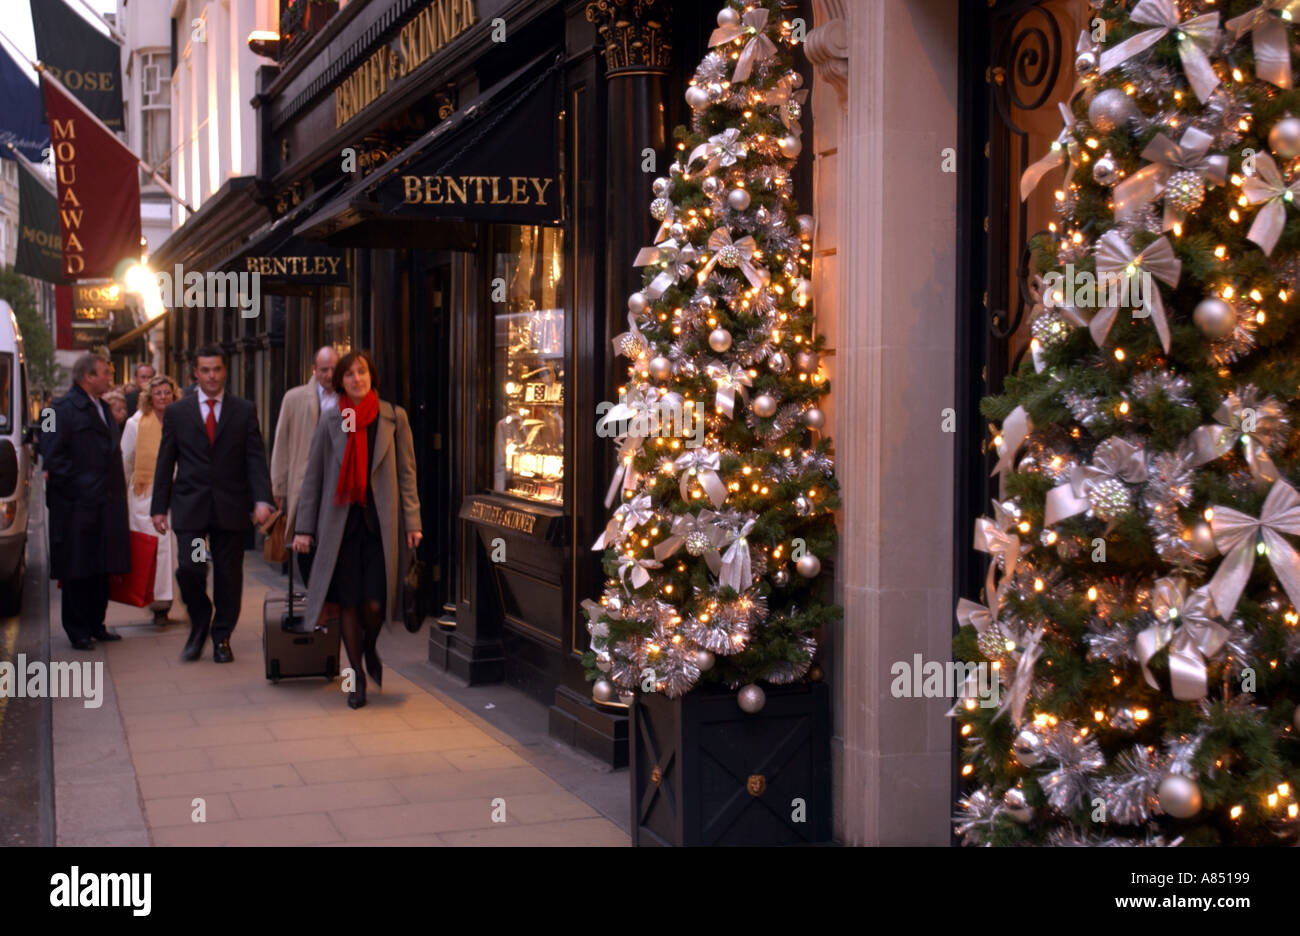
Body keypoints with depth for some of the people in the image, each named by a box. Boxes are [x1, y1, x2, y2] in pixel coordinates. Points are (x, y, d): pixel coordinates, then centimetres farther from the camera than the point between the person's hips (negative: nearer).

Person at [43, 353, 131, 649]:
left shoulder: (104, 409, 17)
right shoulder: (63, 409, -9)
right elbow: (52, 456, -14)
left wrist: (116, 490, 12)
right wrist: (76, 488, -15)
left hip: (105, 503, 8)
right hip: (77, 506, -8)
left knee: (101, 570, 12)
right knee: (77, 572, 1)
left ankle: (95, 625, 21)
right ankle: (78, 631, 9)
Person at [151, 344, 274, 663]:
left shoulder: (244, 411, 6)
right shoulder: (176, 412, 8)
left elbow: (255, 459, 1)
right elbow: (165, 463, 8)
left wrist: (262, 499, -12)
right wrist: (159, 506, 3)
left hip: (230, 508, 0)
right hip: (190, 507, 0)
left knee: (228, 576, 3)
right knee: (189, 569, -11)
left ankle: (222, 638, 19)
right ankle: (199, 624, 16)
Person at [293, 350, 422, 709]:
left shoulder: (394, 417, 2)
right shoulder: (330, 420, 4)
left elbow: (406, 473, 5)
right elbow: (313, 475, 7)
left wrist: (412, 522, 0)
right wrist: (304, 527, 3)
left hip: (380, 521, -1)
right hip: (341, 521, 1)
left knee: (374, 602, -6)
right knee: (348, 602, 3)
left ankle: (371, 649, 27)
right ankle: (356, 674, 19)